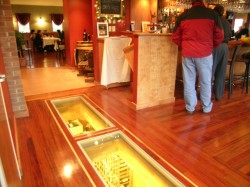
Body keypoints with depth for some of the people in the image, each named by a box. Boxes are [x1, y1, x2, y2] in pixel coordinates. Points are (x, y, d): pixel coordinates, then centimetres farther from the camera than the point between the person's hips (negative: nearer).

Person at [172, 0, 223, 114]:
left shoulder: (183, 15, 2)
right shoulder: (212, 14, -1)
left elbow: (175, 37, 6)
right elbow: (219, 36, 3)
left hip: (187, 53, 1)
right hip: (205, 53, -1)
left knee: (189, 81, 9)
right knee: (205, 81, 11)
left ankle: (190, 107, 17)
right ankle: (206, 107, 22)